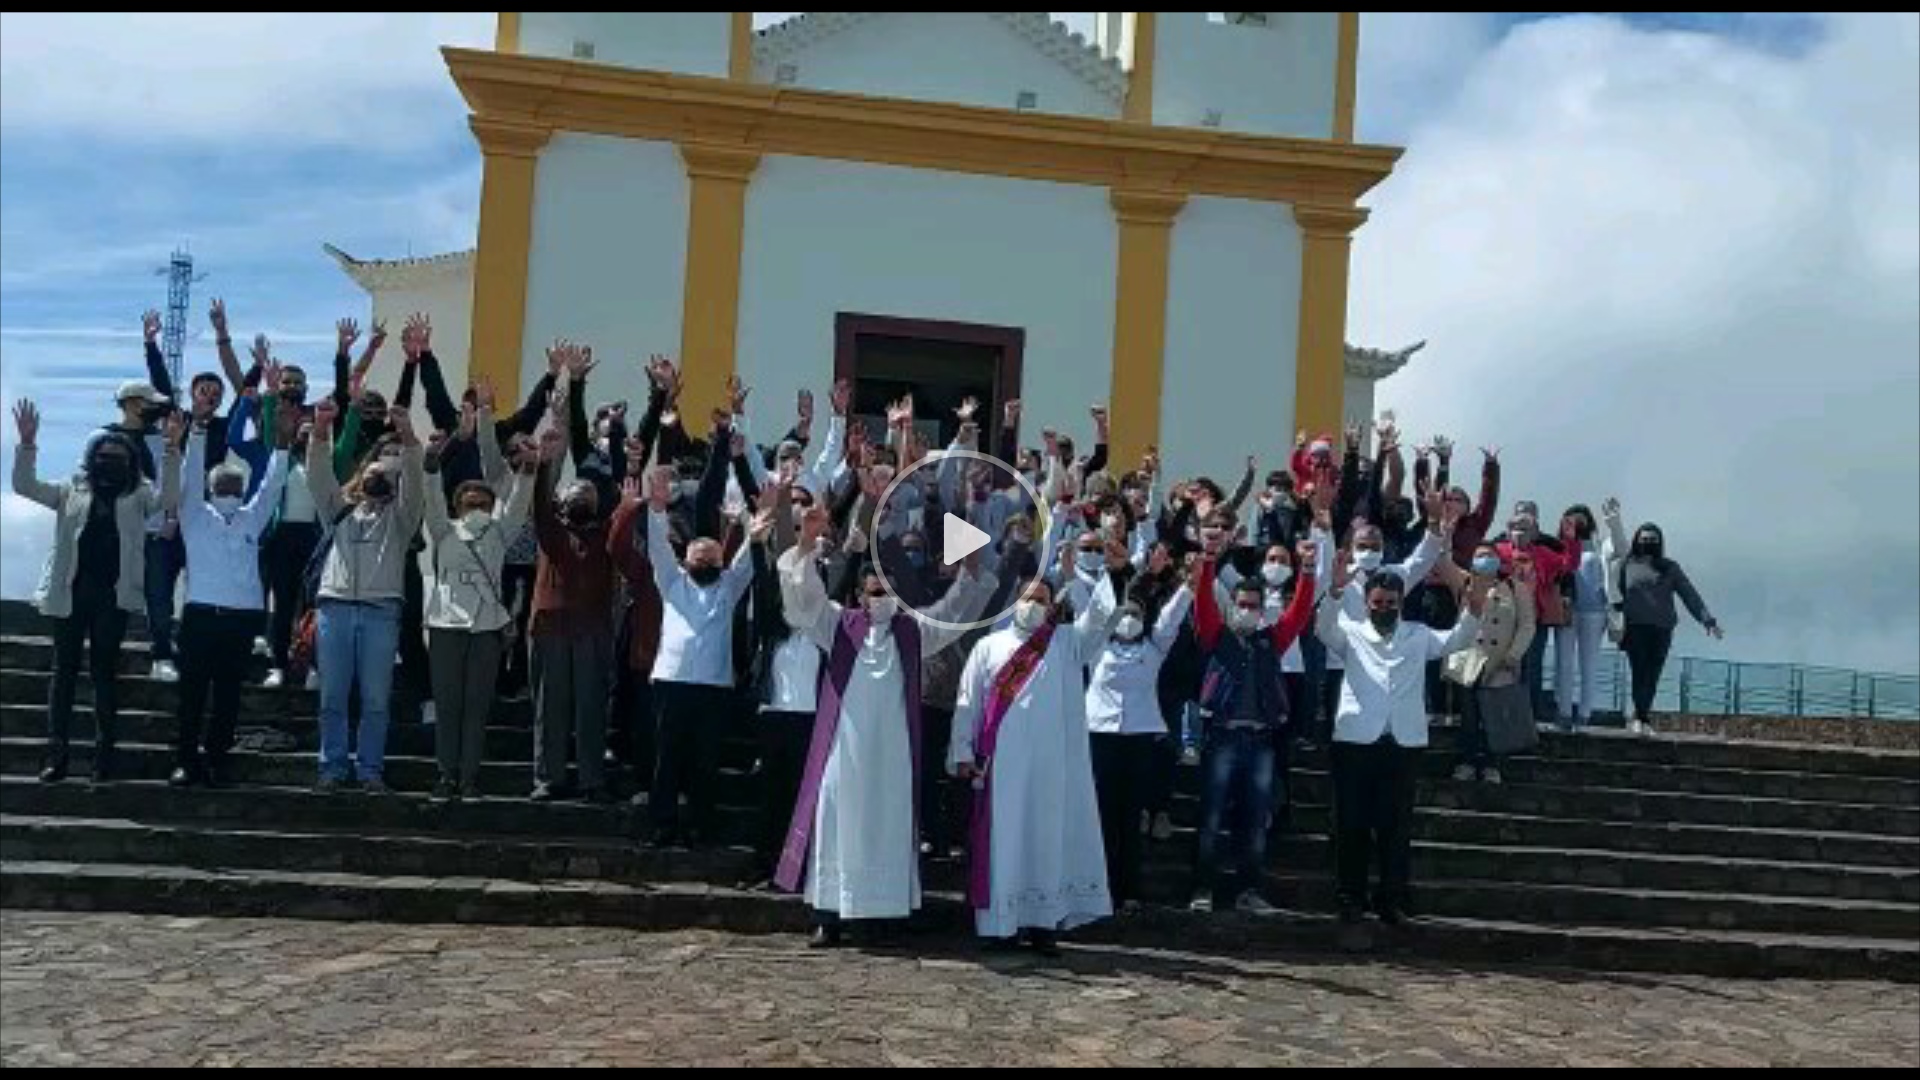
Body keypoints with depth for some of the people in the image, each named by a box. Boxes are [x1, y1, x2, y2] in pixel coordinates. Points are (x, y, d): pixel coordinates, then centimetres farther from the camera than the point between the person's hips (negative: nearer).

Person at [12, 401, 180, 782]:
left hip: (112, 597, -1)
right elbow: (24, 485, 5)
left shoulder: (137, 497, 8)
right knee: (64, 673, 4)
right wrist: (27, 443, -8)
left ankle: (104, 755, 8)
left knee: (104, 673, 3)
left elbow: (168, 497, -10)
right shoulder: (71, 492, 13)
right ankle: (57, 755, 6)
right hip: (70, 594, 2)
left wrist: (172, 450, -20)